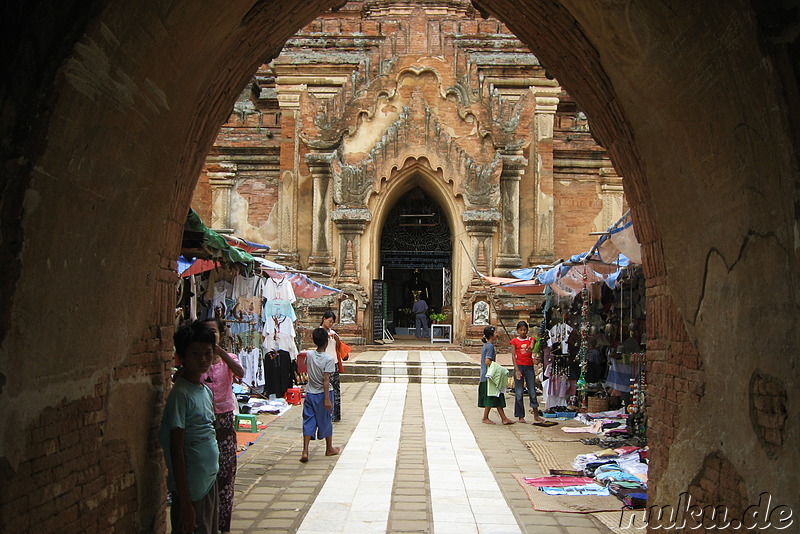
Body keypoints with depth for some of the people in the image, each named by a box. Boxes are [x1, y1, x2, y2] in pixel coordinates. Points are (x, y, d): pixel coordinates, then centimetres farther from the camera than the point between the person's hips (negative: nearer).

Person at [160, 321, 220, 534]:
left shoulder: (206, 391, 7)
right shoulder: (181, 394, -18)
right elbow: (176, 451, -19)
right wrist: (185, 503, -19)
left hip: (209, 480, 8)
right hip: (191, 487, -8)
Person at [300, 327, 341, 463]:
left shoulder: (309, 354, -4)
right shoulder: (329, 359, -17)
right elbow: (326, 380, -21)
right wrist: (327, 399, -19)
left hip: (310, 394, 3)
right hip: (322, 394, -3)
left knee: (308, 422, 5)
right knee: (325, 421, 13)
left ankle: (305, 451, -7)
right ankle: (329, 449, 29)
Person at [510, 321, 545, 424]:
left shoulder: (531, 339, 9)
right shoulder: (515, 341, 4)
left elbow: (532, 346, -13)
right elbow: (514, 356, -1)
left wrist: (530, 348, -38)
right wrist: (517, 370, -10)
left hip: (529, 366, 2)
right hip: (519, 366, -2)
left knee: (532, 391, 3)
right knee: (519, 393, 1)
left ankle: (536, 415, 11)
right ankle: (520, 416, 7)